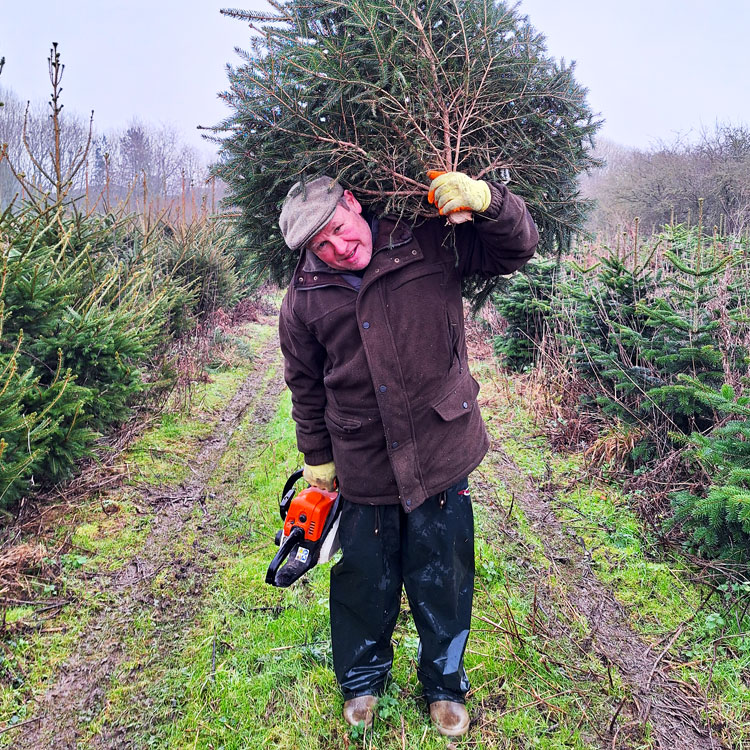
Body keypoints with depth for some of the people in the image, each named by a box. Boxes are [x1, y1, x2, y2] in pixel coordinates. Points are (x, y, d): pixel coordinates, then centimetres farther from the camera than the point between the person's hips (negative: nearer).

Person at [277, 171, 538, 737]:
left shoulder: (430, 243, -6)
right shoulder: (304, 299, -2)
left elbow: (517, 249, -1)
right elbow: (306, 386, 9)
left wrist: (485, 200, -20)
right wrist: (318, 457, 14)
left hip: (440, 456, 0)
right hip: (363, 469, 1)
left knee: (443, 582, 15)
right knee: (364, 583, 17)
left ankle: (445, 684, 42)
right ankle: (362, 679, 46)